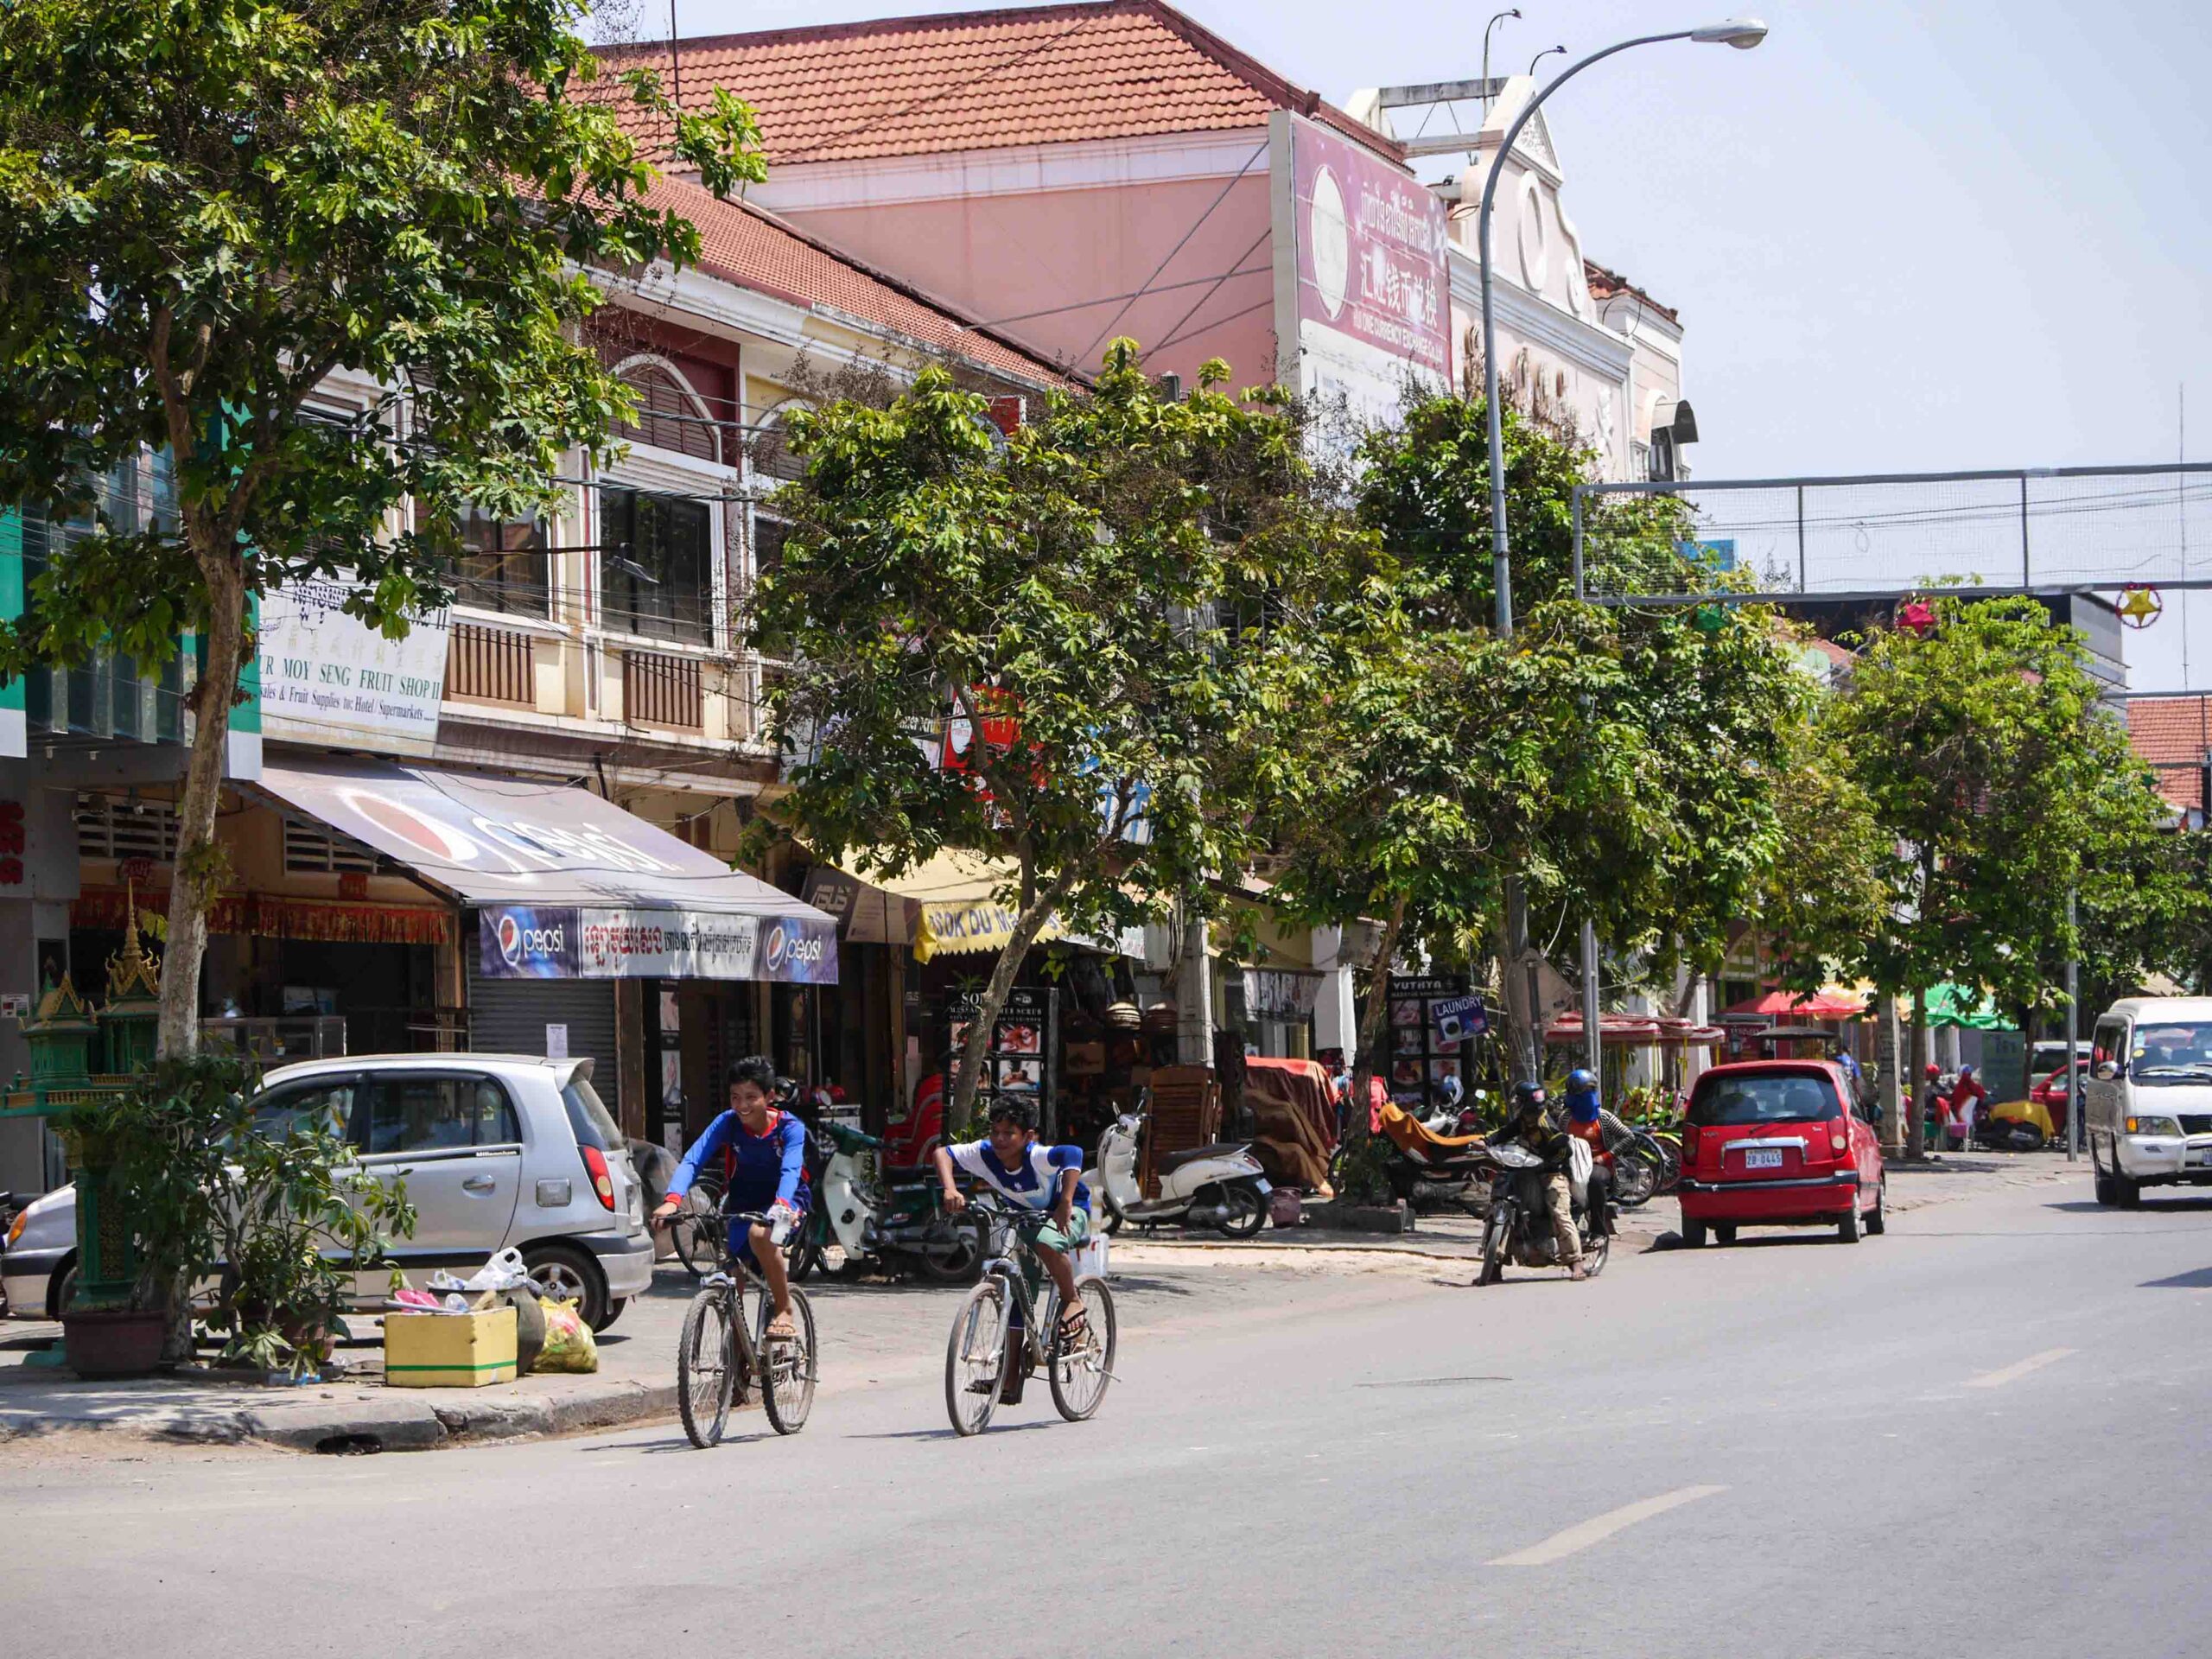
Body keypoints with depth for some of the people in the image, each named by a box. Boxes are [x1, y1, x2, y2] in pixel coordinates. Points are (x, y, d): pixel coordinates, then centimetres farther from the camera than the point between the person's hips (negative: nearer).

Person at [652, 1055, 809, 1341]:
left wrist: (782, 1205, -57)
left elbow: (791, 1170, -36)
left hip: (785, 1202, -4)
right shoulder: (727, 1124, -15)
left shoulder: (789, 1127, -20)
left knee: (760, 1233, -36)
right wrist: (672, 1200, -44)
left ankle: (785, 1311, -21)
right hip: (743, 1204, 4)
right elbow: (692, 1160, -27)